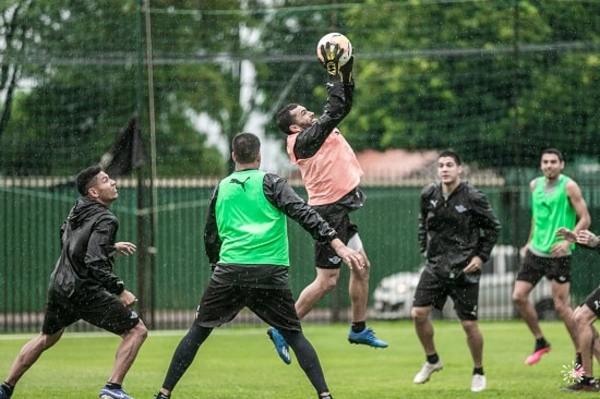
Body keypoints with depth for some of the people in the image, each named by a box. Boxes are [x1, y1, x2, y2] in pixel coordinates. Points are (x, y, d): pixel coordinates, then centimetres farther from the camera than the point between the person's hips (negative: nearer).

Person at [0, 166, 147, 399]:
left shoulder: (78, 210, 10)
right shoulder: (105, 221, -16)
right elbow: (95, 263, -25)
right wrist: (120, 291, -19)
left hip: (59, 286, 9)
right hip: (85, 292, -9)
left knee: (47, 338, 28)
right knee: (136, 331, -4)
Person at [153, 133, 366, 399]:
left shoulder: (221, 189, 15)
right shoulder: (270, 183, 4)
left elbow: (210, 238, 22)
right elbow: (303, 214, -9)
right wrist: (338, 245, -14)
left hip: (229, 270, 2)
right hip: (270, 274, -2)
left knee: (198, 332, 11)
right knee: (294, 335, 8)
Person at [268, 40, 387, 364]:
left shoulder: (319, 130, 11)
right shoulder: (302, 140, -16)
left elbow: (343, 105, 16)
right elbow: (334, 110, -25)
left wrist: (346, 71, 4)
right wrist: (334, 73, -19)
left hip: (339, 209, 10)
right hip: (328, 211, -10)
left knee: (361, 266, 14)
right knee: (327, 280, -8)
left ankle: (359, 328, 25)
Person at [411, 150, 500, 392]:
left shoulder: (473, 198, -10)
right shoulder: (428, 195, 2)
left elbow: (493, 227, 0)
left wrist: (481, 256, -6)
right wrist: (425, 247, 12)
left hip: (464, 271, -4)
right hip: (435, 267, 4)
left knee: (469, 324, -1)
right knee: (418, 313, -6)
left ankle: (478, 372, 18)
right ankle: (432, 360, 18)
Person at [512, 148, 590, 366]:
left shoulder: (568, 186, -10)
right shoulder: (535, 185, 8)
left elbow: (584, 219, -11)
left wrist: (568, 240, -23)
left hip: (558, 254, -6)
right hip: (535, 251, 6)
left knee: (561, 306, -8)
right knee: (519, 296, -1)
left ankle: (581, 356, 4)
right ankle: (540, 342, 18)